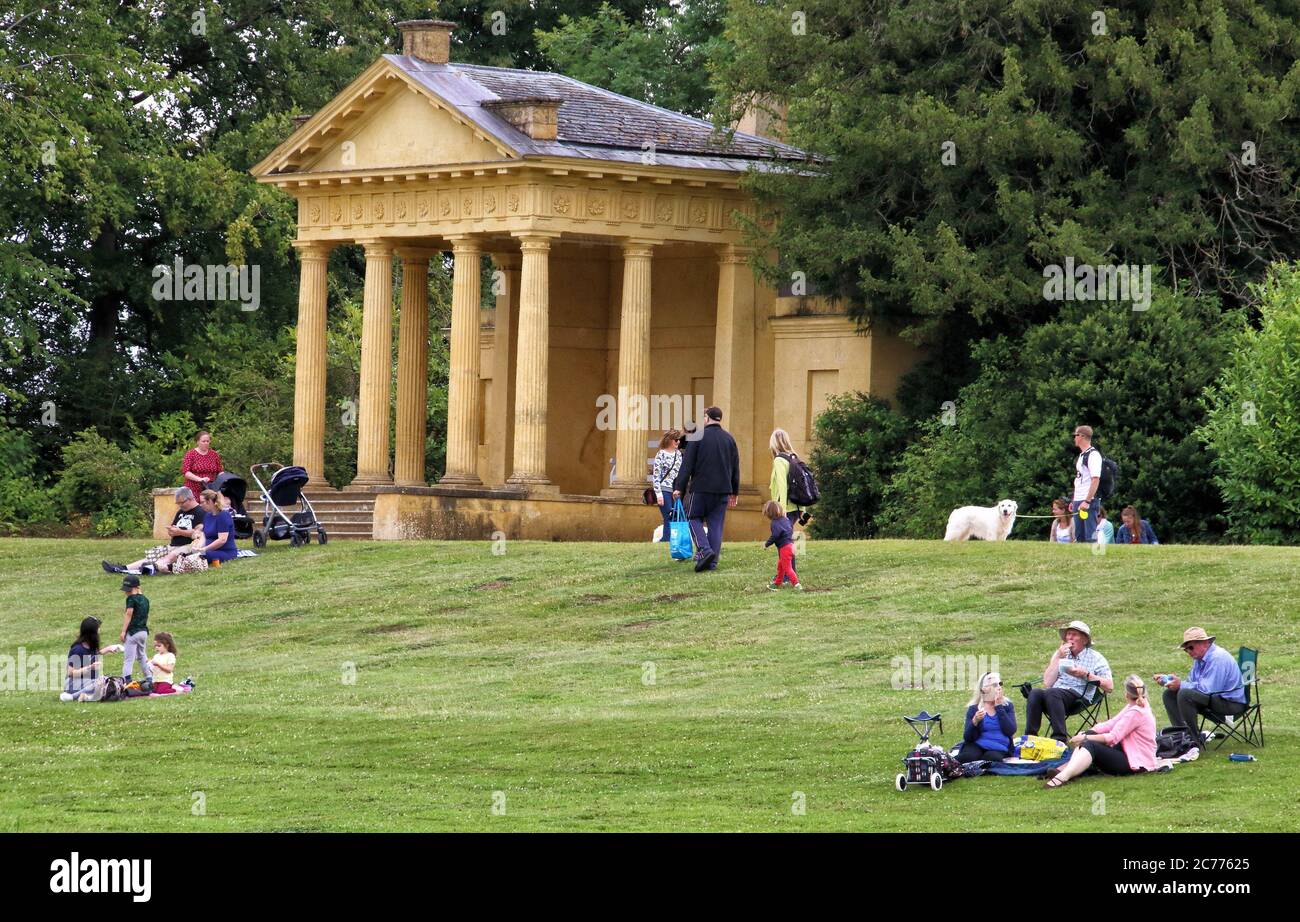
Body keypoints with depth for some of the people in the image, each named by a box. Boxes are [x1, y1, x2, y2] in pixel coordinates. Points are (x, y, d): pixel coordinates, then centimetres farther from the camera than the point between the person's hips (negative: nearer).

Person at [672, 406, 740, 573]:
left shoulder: (698, 437, -6)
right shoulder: (729, 439, 10)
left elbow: (687, 464, -8)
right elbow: (736, 468, 16)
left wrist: (679, 487, -5)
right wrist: (735, 492, 23)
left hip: (701, 487, -4)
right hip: (722, 489, 4)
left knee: (695, 518, 8)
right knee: (716, 524, 7)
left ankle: (705, 550, -14)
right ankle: (713, 561, 4)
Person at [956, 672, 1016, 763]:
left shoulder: (1007, 706, 8)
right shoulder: (974, 708, 4)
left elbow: (1011, 731, -7)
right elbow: (968, 737, -4)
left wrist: (999, 707, -8)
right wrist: (975, 722, -23)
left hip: (999, 749, 1)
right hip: (977, 745, -1)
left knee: (993, 758, -34)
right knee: (967, 757, -35)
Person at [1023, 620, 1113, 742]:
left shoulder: (1095, 658, 11)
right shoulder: (1060, 654, 22)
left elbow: (1109, 686, 0)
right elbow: (1047, 683, 9)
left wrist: (1086, 674, -7)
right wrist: (1058, 658, 4)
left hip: (1080, 697, -4)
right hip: (1056, 692, 4)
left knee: (1051, 693, -36)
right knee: (1035, 693, -29)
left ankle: (1059, 738, -41)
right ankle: (1030, 736, -31)